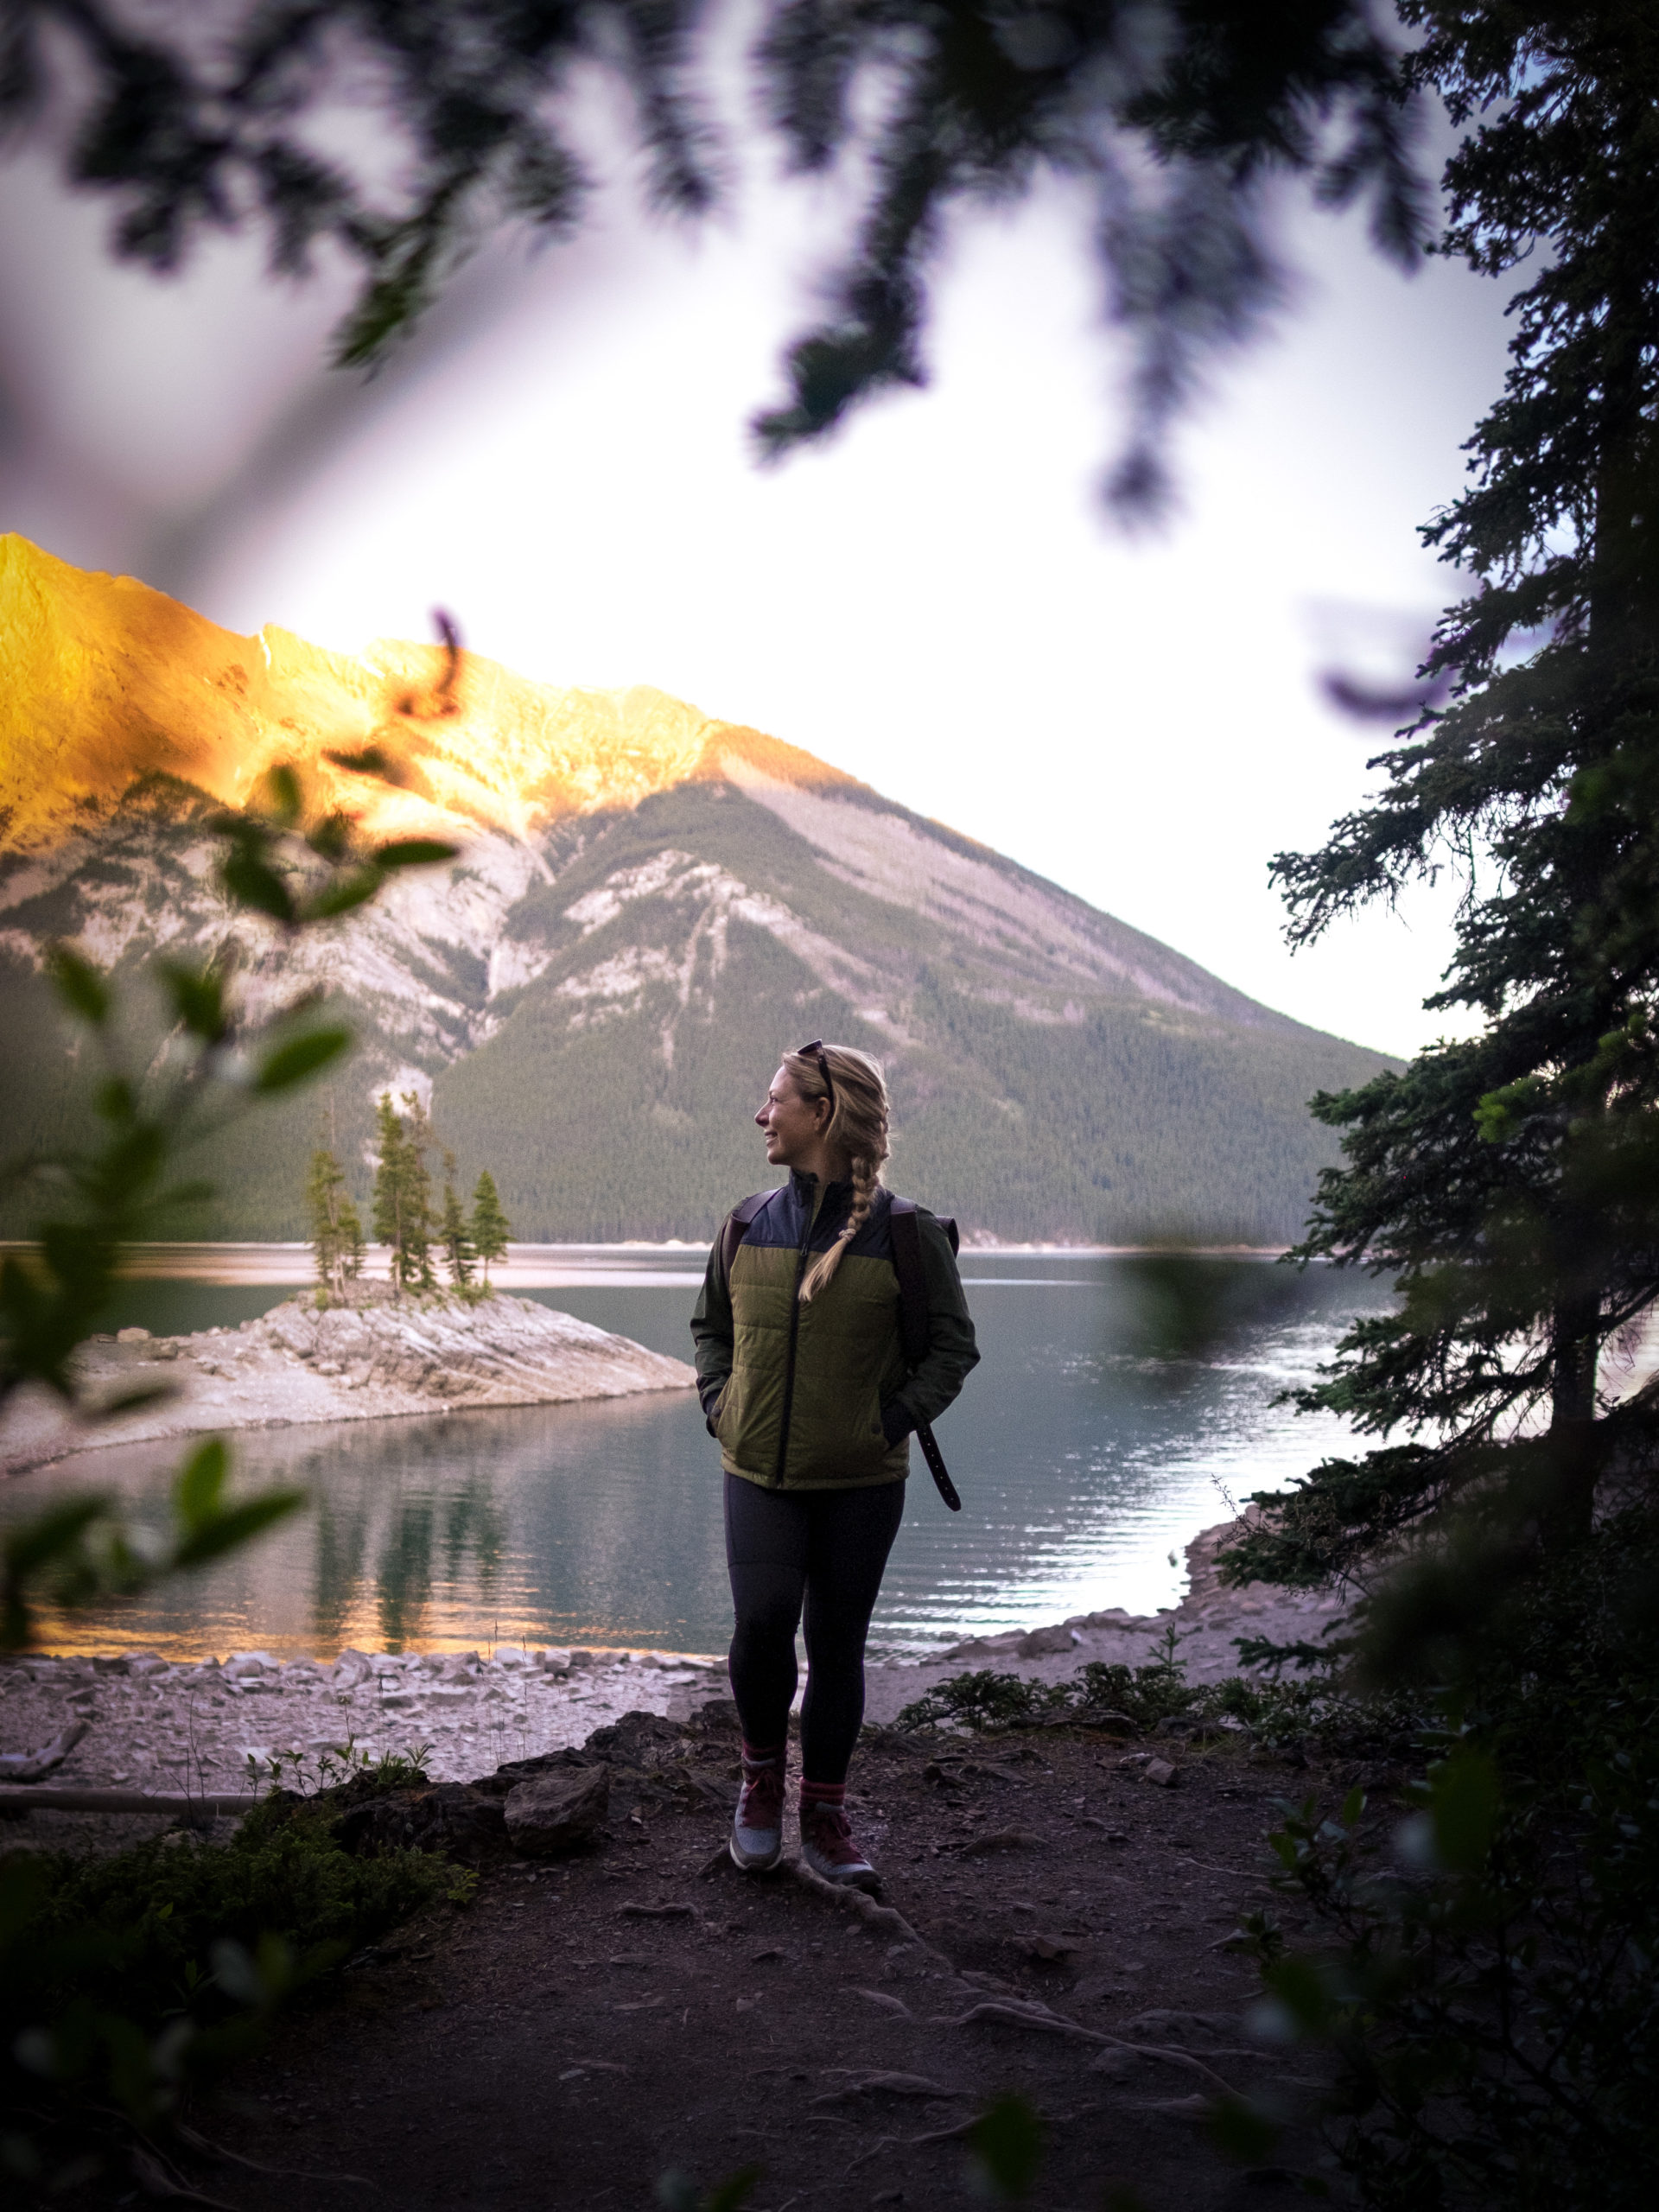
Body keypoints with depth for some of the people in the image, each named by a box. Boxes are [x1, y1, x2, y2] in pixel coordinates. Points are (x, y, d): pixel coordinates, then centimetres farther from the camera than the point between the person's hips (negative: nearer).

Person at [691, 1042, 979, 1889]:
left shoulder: (905, 1234, -7)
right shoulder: (749, 1225, 4)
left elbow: (952, 1344, 2)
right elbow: (709, 1325, 19)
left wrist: (896, 1419, -9)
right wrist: (717, 1404, 4)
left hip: (861, 1481, -2)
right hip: (759, 1475, 2)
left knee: (837, 1645, 6)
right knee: (761, 1623, -14)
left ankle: (824, 1820, 23)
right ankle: (761, 1771, 15)